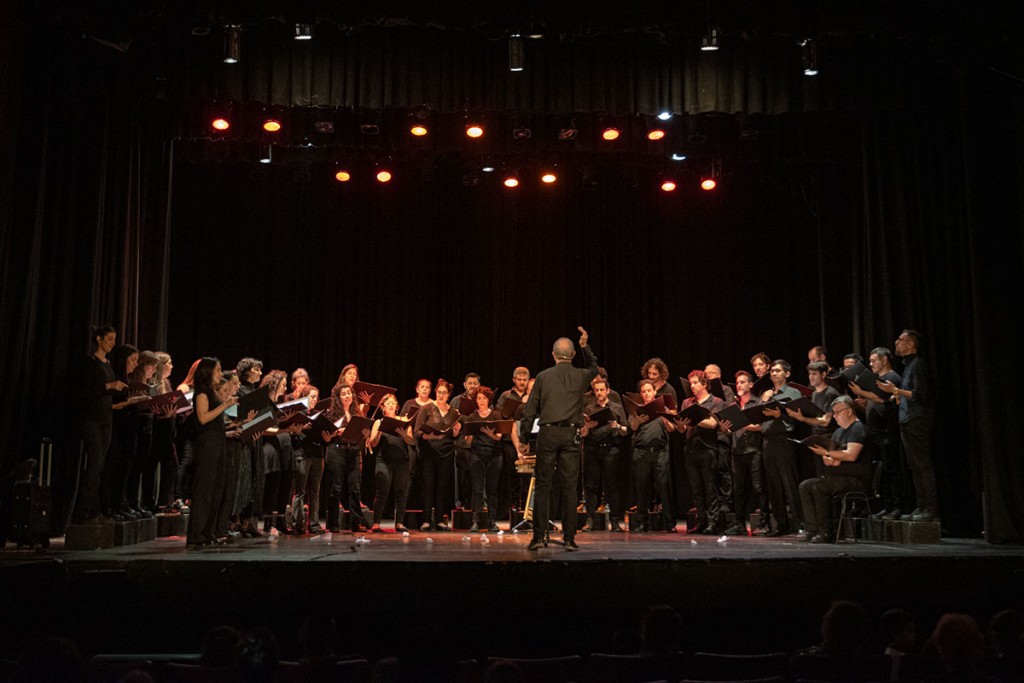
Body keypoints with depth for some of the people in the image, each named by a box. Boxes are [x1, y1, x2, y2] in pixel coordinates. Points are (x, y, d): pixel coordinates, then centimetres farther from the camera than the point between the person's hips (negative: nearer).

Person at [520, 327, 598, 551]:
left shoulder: (543, 376, 2)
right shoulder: (581, 376, 3)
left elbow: (531, 409, 3)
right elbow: (594, 368, 29)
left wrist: (524, 435, 9)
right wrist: (585, 347, 27)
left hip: (547, 433, 0)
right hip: (571, 434, 0)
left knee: (542, 486, 5)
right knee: (569, 487, 3)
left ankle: (538, 536, 4)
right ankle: (569, 538, 3)